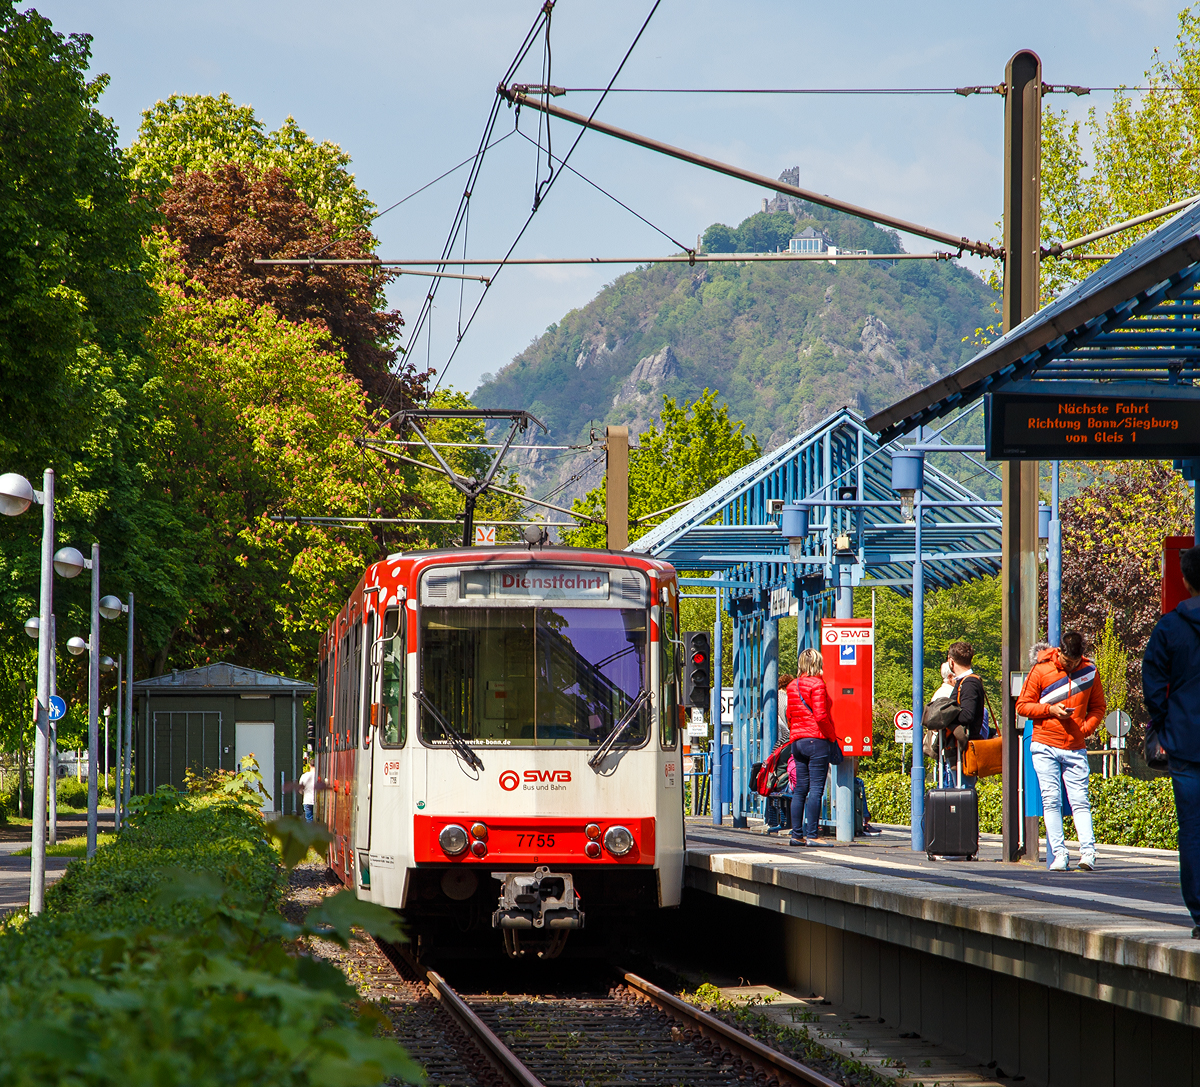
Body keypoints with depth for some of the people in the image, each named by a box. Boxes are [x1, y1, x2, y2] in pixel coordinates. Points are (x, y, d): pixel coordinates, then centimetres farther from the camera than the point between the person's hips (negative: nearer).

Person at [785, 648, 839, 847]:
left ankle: (796, 834, 9)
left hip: (797, 741, 7)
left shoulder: (792, 686, 12)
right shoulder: (817, 685, -10)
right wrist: (832, 736, -5)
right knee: (815, 789, -7)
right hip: (817, 740, -7)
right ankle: (811, 835, -10)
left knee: (800, 789, 10)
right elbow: (821, 716, -16)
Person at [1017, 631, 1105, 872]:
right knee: (1051, 799, -5)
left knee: (1080, 801, -5)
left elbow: (1098, 707, 16)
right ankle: (1058, 854, -5)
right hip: (1045, 746, -1)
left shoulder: (1089, 671, 6)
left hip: (1075, 748, 1)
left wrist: (1086, 728, -2)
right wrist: (1050, 710, -11)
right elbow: (1022, 705, 4)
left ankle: (1088, 851, -12)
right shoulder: (1041, 670, 0)